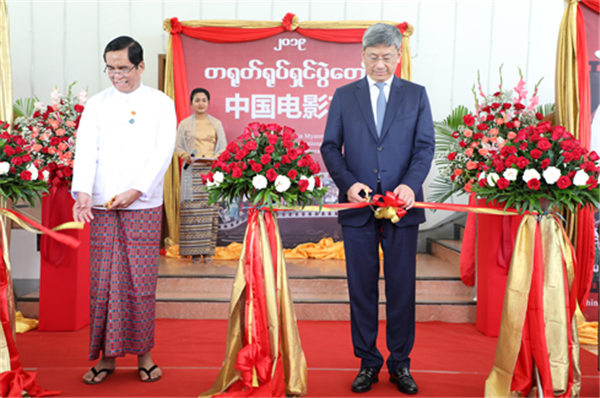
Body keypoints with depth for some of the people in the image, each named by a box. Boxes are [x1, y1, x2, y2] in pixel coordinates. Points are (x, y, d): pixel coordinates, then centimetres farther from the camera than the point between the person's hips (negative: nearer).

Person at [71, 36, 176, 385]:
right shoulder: (96, 104, 11)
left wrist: (136, 191, -15)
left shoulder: (161, 103, 6)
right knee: (103, 282, 4)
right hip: (101, 206, 2)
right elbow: (86, 150, 0)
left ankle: (143, 354, 16)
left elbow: (164, 152, -4)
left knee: (142, 282, 1)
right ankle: (107, 356, 16)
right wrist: (83, 192, -17)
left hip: (144, 205, -2)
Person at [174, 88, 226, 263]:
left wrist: (215, 157, -8)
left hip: (212, 170, 1)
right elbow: (178, 147, 9)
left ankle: (208, 250, 0)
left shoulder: (216, 123, 13)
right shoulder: (184, 124, 10)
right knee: (192, 209, -6)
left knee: (210, 208, -5)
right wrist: (187, 156, -11)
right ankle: (194, 251, -1)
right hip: (192, 170, -1)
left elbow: (223, 146, 12)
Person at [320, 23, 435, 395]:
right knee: (362, 288, 7)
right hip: (358, 207, 1)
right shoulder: (344, 96, 9)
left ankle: (400, 363, 20)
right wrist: (348, 183, -12)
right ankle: (368, 363, 20)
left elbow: (425, 146, 2)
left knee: (402, 288, 5)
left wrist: (410, 184, -16)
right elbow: (330, 147, 5)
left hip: (402, 207, 0)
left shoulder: (416, 94, 8)